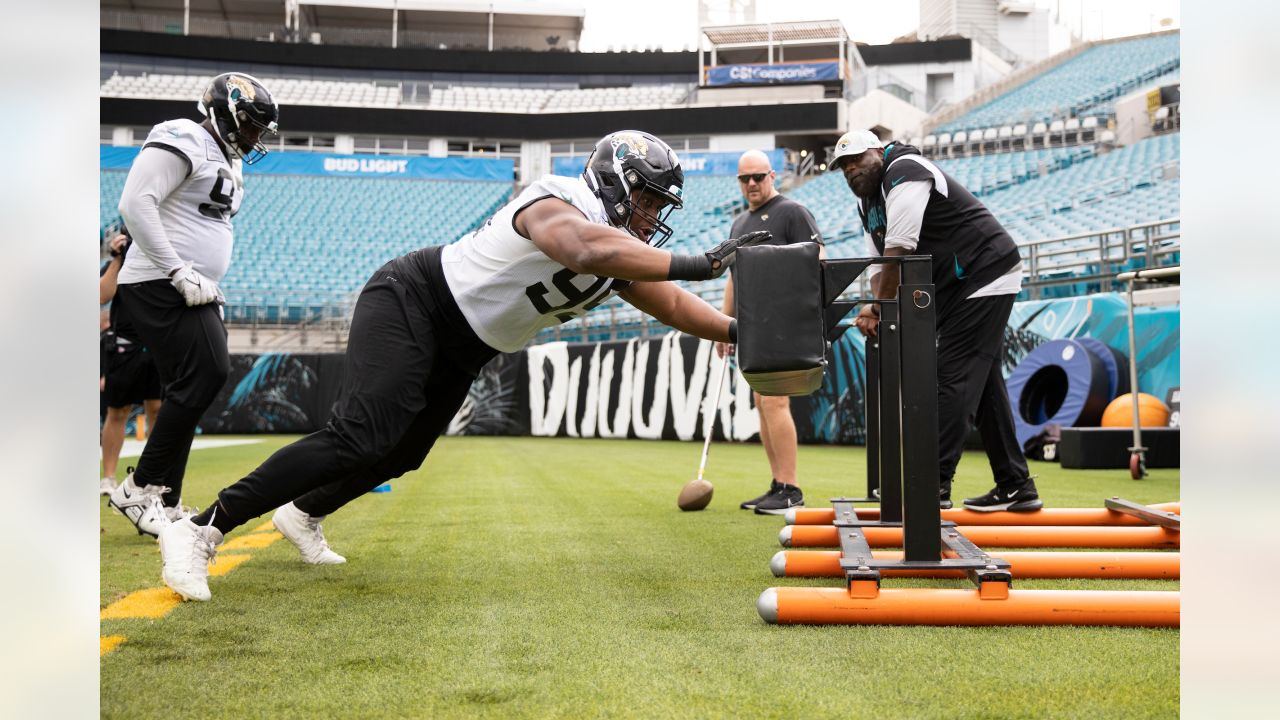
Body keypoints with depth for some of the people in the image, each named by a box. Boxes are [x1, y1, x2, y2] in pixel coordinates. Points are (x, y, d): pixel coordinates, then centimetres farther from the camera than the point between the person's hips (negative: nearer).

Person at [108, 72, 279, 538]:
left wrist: (210, 291, 17)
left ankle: (163, 505, 13)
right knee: (200, 380, -15)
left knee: (193, 388, 8)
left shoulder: (227, 162, 19)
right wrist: (181, 273, -22)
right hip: (158, 287, -10)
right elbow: (135, 204, -21)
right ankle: (140, 489, -5)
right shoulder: (183, 143, -11)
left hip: (188, 291, 10)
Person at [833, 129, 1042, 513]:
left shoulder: (904, 172, -17)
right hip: (953, 289, 10)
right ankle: (1015, 486, 15)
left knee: (953, 378, -13)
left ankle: (935, 482, -14)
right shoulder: (868, 202, 14)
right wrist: (874, 307, -11)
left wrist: (880, 309, -19)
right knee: (983, 384, 10)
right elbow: (882, 265, 8)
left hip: (986, 277, -10)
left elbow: (898, 252, -24)